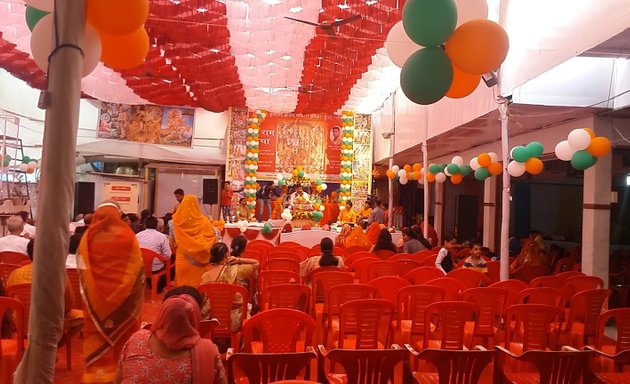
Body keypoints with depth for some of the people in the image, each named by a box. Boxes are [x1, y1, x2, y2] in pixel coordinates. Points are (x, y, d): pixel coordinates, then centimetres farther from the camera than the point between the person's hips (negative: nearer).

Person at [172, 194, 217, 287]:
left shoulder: (177, 220, -7)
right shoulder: (203, 221, -13)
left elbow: (173, 239, 4)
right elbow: (212, 238, -7)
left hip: (182, 258, 2)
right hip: (198, 258, -1)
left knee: (183, 282, 11)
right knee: (197, 280, 7)